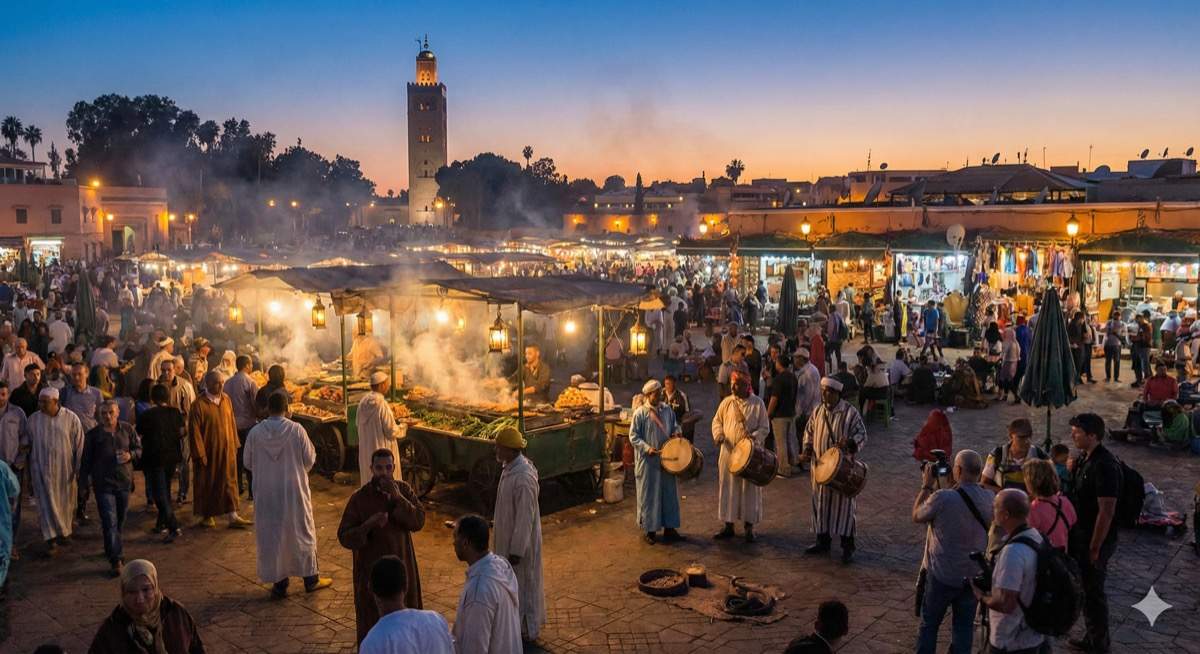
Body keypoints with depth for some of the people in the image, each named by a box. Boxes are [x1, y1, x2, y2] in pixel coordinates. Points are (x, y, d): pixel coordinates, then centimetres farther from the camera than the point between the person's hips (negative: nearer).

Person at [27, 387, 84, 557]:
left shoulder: (71, 419, -7)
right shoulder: (33, 419, -2)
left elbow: (79, 445, -3)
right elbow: (29, 445, 6)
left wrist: (79, 469, -4)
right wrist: (30, 472, 7)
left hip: (65, 469, 0)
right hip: (42, 469, 1)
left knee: (65, 503, 11)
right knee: (47, 503, -2)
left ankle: (64, 532, 31)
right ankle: (52, 539, 4)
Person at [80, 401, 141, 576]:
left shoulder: (127, 429, 2)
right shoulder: (93, 435, -3)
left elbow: (139, 449, 10)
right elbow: (86, 460, 4)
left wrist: (131, 455, -11)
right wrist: (83, 481, 4)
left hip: (124, 481, 3)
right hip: (103, 484, -3)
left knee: (120, 520, 15)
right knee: (110, 522, -8)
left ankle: (112, 550, 37)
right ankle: (116, 559, -7)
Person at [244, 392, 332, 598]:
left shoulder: (255, 432, -8)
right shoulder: (297, 430, -13)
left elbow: (247, 462, 2)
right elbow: (310, 459, -6)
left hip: (266, 493, 1)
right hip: (294, 490, -1)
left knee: (270, 536, 11)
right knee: (301, 532, 13)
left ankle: (279, 583, 16)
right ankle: (310, 578, 23)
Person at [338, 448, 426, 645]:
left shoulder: (403, 490, -4)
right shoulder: (359, 498, -14)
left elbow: (419, 522, -14)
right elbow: (344, 538, -14)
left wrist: (397, 497, -23)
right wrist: (369, 524, -30)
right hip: (372, 570, -3)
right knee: (372, 623, 7)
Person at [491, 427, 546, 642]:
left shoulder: (523, 477, -30)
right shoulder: (511, 467, 1)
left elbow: (525, 517, -26)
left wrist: (517, 550, -21)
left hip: (520, 540, -9)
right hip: (508, 536, 9)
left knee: (523, 584, 7)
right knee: (513, 583, 21)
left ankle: (527, 630, 23)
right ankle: (518, 623, 37)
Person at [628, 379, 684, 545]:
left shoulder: (667, 410, 5)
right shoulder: (640, 413, -9)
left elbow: (673, 426, 18)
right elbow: (633, 436, -8)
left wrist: (677, 432, -4)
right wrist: (647, 448, -21)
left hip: (666, 459, 5)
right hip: (647, 461, -5)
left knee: (669, 493, 10)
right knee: (649, 495, 4)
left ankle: (669, 528, 22)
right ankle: (650, 530, 15)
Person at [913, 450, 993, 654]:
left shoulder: (943, 497, -23)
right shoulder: (989, 499, -9)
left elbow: (917, 517, -5)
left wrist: (927, 486, 1)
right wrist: (953, 486, 8)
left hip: (941, 575, -3)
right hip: (973, 576, 3)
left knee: (929, 624, 14)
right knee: (964, 627, 16)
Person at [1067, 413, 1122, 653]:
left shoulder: (1105, 466, -26)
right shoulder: (1083, 458, 3)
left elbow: (1106, 511, -25)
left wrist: (1094, 548, -22)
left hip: (1096, 540, -9)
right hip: (1080, 535, 9)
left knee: (1093, 591, 5)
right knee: (1084, 588, 20)